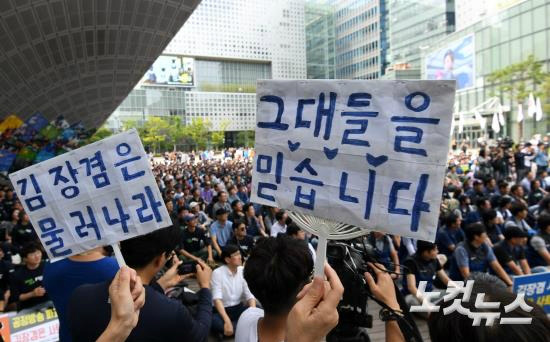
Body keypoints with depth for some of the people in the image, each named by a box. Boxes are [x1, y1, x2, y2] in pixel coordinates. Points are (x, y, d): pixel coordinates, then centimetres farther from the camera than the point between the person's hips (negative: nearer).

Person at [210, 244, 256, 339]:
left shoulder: (243, 271, -1)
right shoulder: (217, 273, -14)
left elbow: (249, 295, -4)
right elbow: (217, 299, -23)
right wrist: (227, 321, -36)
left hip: (238, 308, 4)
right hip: (222, 310, -4)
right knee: (213, 321, -37)